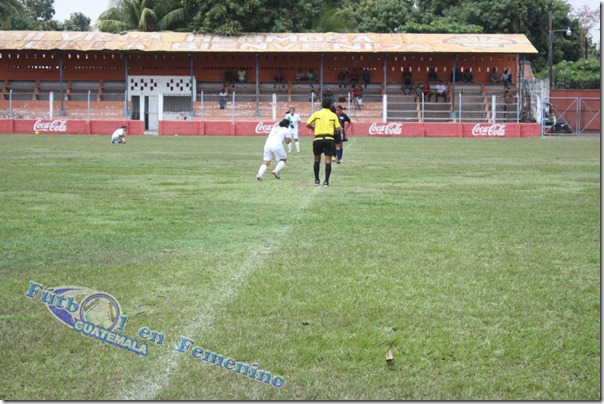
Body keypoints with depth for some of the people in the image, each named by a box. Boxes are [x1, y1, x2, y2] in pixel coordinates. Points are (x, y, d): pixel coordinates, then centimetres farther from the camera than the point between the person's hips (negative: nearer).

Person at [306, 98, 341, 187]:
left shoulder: (316, 114, 2)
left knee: (317, 160, 15)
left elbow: (308, 124, -3)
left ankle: (317, 180, 19)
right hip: (329, 139, -1)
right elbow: (337, 128, 1)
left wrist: (313, 128, 17)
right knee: (328, 161, -1)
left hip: (318, 139, 1)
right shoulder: (333, 115, 4)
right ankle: (326, 181, -7)